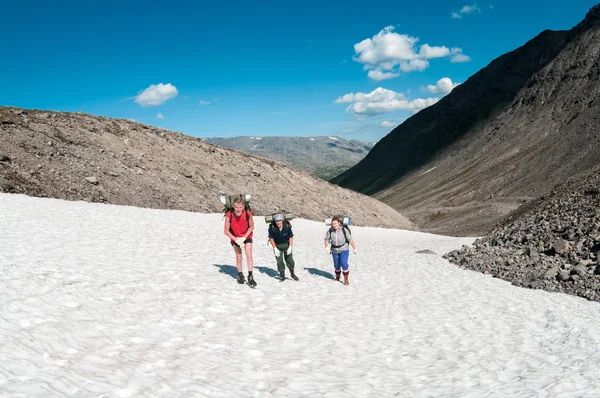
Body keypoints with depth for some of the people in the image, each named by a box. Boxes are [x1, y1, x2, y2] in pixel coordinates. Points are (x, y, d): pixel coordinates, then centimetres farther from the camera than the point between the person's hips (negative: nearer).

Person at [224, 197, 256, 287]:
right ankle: (240, 275, 28)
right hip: (235, 238, 0)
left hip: (246, 237, 0)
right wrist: (236, 239, -25)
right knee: (238, 258, 6)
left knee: (249, 256, -11)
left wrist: (244, 238, -17)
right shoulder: (229, 215, -29)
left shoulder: (248, 213, -27)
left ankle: (250, 277, -4)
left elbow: (251, 227, -10)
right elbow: (226, 231, -18)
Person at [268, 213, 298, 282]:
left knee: (290, 260, 5)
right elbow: (271, 238, -11)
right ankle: (282, 276, 13)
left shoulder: (287, 226, -21)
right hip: (277, 246, -1)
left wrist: (290, 247, -12)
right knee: (280, 262, -3)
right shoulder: (272, 227, -23)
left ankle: (292, 274, 28)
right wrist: (275, 248, -13)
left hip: (286, 245, 1)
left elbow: (291, 237, -9)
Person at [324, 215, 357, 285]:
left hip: (344, 250, -3)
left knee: (344, 264, -13)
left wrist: (354, 248, -12)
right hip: (335, 250, 3)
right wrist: (326, 247, -13)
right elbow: (327, 239, 0)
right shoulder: (330, 230, -11)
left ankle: (346, 279, -3)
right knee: (336, 265, 12)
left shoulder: (344, 230, -20)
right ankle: (337, 276, 36)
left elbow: (350, 239, -16)